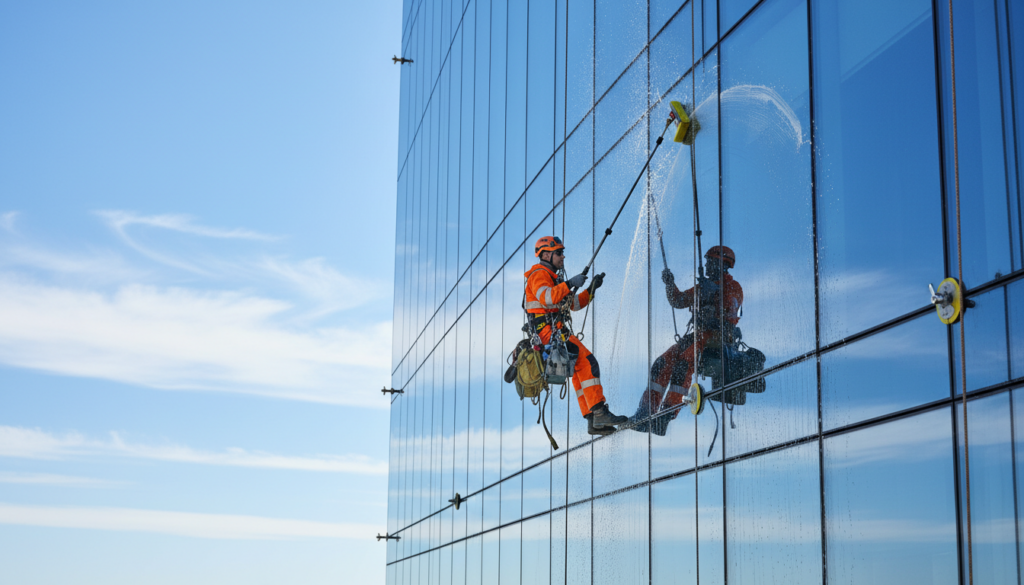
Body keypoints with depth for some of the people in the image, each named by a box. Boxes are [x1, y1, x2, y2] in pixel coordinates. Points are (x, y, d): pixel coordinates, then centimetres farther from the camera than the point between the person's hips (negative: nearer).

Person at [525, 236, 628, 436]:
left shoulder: (552, 278, 28)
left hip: (555, 333, 11)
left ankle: (593, 422, 8)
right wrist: (569, 284, -30)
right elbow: (546, 297, -26)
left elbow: (575, 304, 27)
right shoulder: (539, 274, -4)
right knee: (588, 363, -20)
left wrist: (591, 289, 15)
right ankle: (599, 413, -26)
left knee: (581, 371, 10)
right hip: (549, 331, -11)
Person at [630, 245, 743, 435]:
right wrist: (670, 284, 1)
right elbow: (678, 301, 18)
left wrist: (716, 293, -26)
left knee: (684, 362, -32)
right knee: (663, 363, -14)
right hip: (699, 334, 7)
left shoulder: (733, 287, 2)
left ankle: (667, 415, -36)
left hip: (719, 337, -7)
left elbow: (730, 312, -15)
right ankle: (645, 414, -20)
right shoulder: (703, 286, 23)